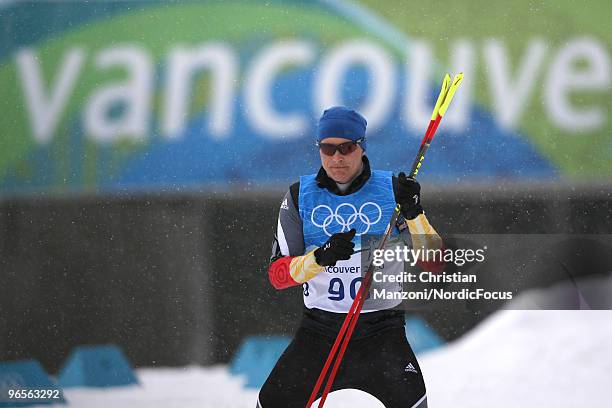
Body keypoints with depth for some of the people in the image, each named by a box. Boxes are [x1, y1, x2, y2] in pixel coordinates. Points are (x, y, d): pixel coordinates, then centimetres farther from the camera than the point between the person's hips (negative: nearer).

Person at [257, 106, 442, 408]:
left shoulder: (392, 190, -2)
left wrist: (414, 213, -22)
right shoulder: (300, 196, 2)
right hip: (318, 329, 2)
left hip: (381, 329, -2)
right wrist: (322, 256, -23)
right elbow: (277, 275, -5)